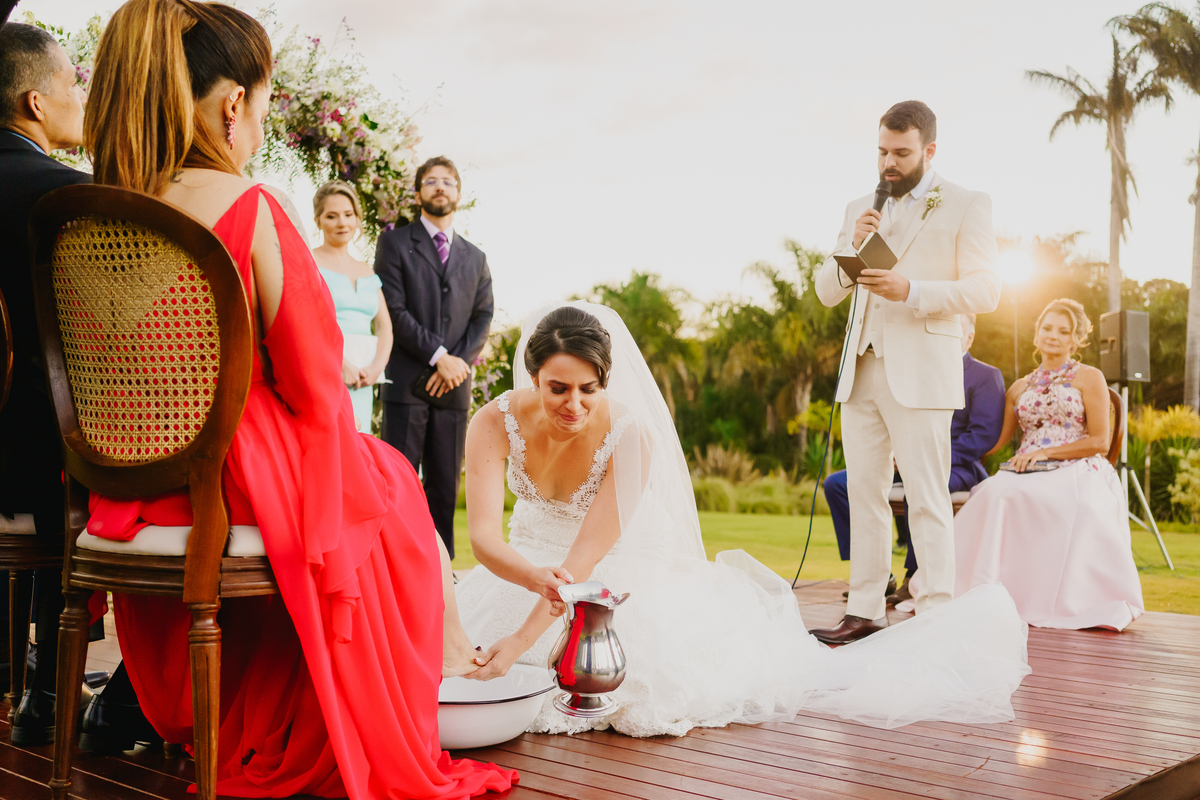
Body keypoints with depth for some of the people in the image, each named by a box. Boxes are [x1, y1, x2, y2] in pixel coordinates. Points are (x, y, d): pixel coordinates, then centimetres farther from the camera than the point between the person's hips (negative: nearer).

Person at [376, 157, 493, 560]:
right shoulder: (394, 242, 6)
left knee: (446, 484, 5)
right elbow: (393, 310, -5)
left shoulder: (475, 258, 19)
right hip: (406, 380, -4)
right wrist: (438, 356, -11)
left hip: (454, 385, 4)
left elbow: (484, 318, 11)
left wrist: (458, 362, -6)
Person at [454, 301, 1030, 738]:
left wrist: (522, 640, -40)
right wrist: (538, 578, -56)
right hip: (531, 566, 3)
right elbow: (484, 536, -33)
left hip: (621, 575, -3)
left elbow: (591, 551, -31)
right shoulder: (494, 424, -23)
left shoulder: (630, 431, -30)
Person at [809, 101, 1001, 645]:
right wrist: (853, 248, -4)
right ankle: (864, 611, 13)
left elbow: (984, 291, -6)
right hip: (861, 370, 6)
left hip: (920, 371, -5)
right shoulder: (860, 209, 18)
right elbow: (827, 291, 15)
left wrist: (911, 290, -18)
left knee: (927, 498, -7)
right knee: (863, 493, 7)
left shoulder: (967, 206, 3)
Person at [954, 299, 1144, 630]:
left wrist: (1047, 452, -11)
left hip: (1076, 471, -3)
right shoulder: (1020, 387, 21)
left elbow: (1099, 442, -1)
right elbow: (996, 440, 18)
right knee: (996, 492, -32)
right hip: (1028, 472, 3)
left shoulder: (1089, 378, 8)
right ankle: (987, 590, -29)